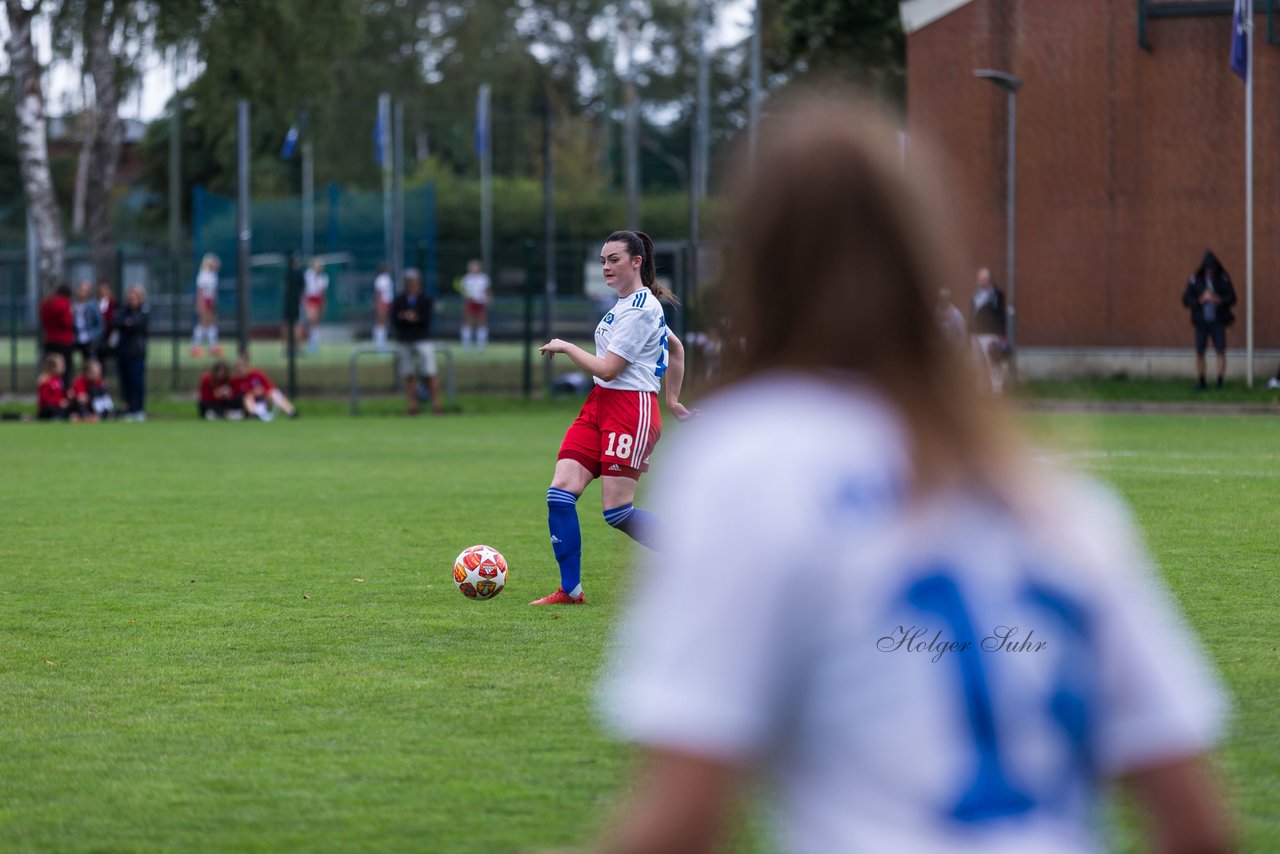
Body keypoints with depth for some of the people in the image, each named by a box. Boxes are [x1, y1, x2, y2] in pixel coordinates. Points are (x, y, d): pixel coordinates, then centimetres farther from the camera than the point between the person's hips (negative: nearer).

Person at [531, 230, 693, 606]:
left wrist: (565, 346, -4)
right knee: (560, 492, -5)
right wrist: (672, 399, 30)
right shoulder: (628, 303, 16)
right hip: (599, 404, 9)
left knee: (617, 511, -9)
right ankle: (570, 590, -2)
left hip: (631, 408, -9)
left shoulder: (640, 309, -15)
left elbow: (607, 368, -17)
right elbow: (676, 348, 28)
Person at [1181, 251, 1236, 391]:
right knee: (1199, 353, 1)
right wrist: (1201, 300, -21)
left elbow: (1232, 298, -4)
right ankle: (1201, 383, 14)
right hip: (1201, 322, 0)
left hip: (1218, 322, 0)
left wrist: (1219, 300, -24)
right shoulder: (1195, 280, -4)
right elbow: (1186, 300, -5)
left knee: (1221, 352, -5)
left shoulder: (1223, 279, -4)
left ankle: (1219, 383, 3)